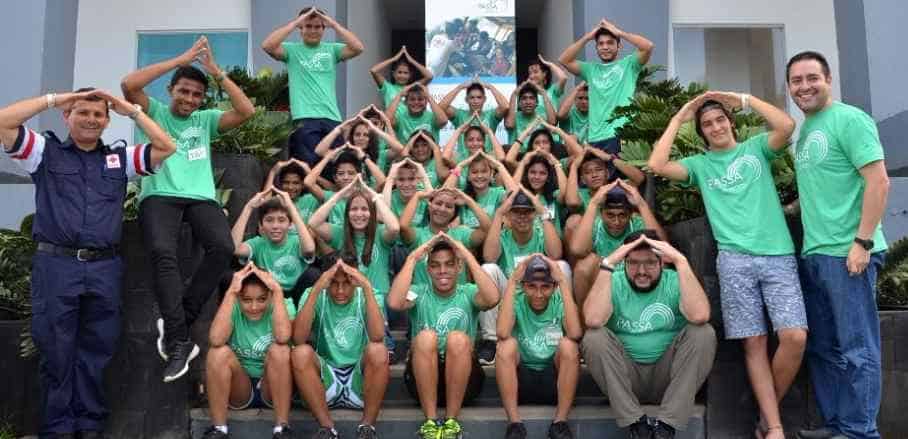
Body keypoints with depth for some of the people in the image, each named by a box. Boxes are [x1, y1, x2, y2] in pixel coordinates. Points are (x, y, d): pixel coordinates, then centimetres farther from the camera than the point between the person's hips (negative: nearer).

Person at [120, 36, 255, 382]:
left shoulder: (206, 120, 21)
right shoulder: (154, 112, 15)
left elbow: (246, 111, 6)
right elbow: (128, 85, -5)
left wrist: (216, 71, 4)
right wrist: (181, 60, -3)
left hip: (201, 197, 2)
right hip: (159, 195, -2)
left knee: (222, 247, -28)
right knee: (163, 252, -32)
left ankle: (173, 328, -18)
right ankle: (179, 340, -27)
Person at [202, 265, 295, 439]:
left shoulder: (282, 305, -12)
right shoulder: (233, 308, -9)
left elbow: (283, 337, -36)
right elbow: (216, 340, -31)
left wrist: (278, 290, -32)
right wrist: (230, 292, -29)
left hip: (274, 388, -1)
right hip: (238, 388, 1)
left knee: (280, 350, -30)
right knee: (219, 352, -26)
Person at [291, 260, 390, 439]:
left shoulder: (365, 296, -6)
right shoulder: (315, 295, -5)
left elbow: (377, 336, -27)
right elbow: (298, 339, -23)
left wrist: (367, 287, -32)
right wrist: (316, 289, -30)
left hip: (360, 379, -1)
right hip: (325, 379, 1)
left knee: (378, 351, -30)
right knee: (300, 353, -27)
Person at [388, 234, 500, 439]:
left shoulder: (468, 293, 2)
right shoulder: (419, 292, 2)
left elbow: (492, 299, -23)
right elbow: (394, 303, -22)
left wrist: (468, 256, -20)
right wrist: (413, 258, -18)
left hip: (463, 378, 0)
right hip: (422, 378, 0)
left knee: (458, 339, -29)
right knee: (425, 336, -28)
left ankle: (451, 421, -20)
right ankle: (430, 421, -23)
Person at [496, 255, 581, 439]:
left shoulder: (560, 301, -7)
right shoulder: (517, 300, -7)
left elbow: (575, 334, -29)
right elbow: (502, 333, -29)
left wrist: (564, 281, -26)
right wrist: (512, 279, -26)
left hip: (555, 379, 0)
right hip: (520, 380, 0)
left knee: (568, 345, -27)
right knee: (507, 345, -27)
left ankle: (560, 422, -18)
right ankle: (514, 423, -21)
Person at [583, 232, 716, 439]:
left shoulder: (674, 282, -4)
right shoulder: (614, 283, -5)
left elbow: (699, 316, -27)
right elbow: (593, 320, -27)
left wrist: (681, 262, -26)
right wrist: (608, 264, -25)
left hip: (668, 376, 1)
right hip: (624, 377, 0)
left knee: (703, 333, -20)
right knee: (594, 337, -24)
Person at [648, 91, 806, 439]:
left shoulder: (757, 147, 15)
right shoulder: (700, 164, 15)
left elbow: (786, 126, -5)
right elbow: (657, 165, -1)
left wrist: (745, 99, 4)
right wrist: (679, 118, 8)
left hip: (779, 255, 0)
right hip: (735, 259, 0)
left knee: (795, 337, -12)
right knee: (754, 343, -3)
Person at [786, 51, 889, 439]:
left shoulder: (849, 119, -8)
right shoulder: (804, 130, 15)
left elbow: (878, 181, -15)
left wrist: (862, 242, -18)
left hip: (846, 253, -9)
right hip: (812, 254, 9)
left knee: (856, 350, -1)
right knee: (823, 347, 14)